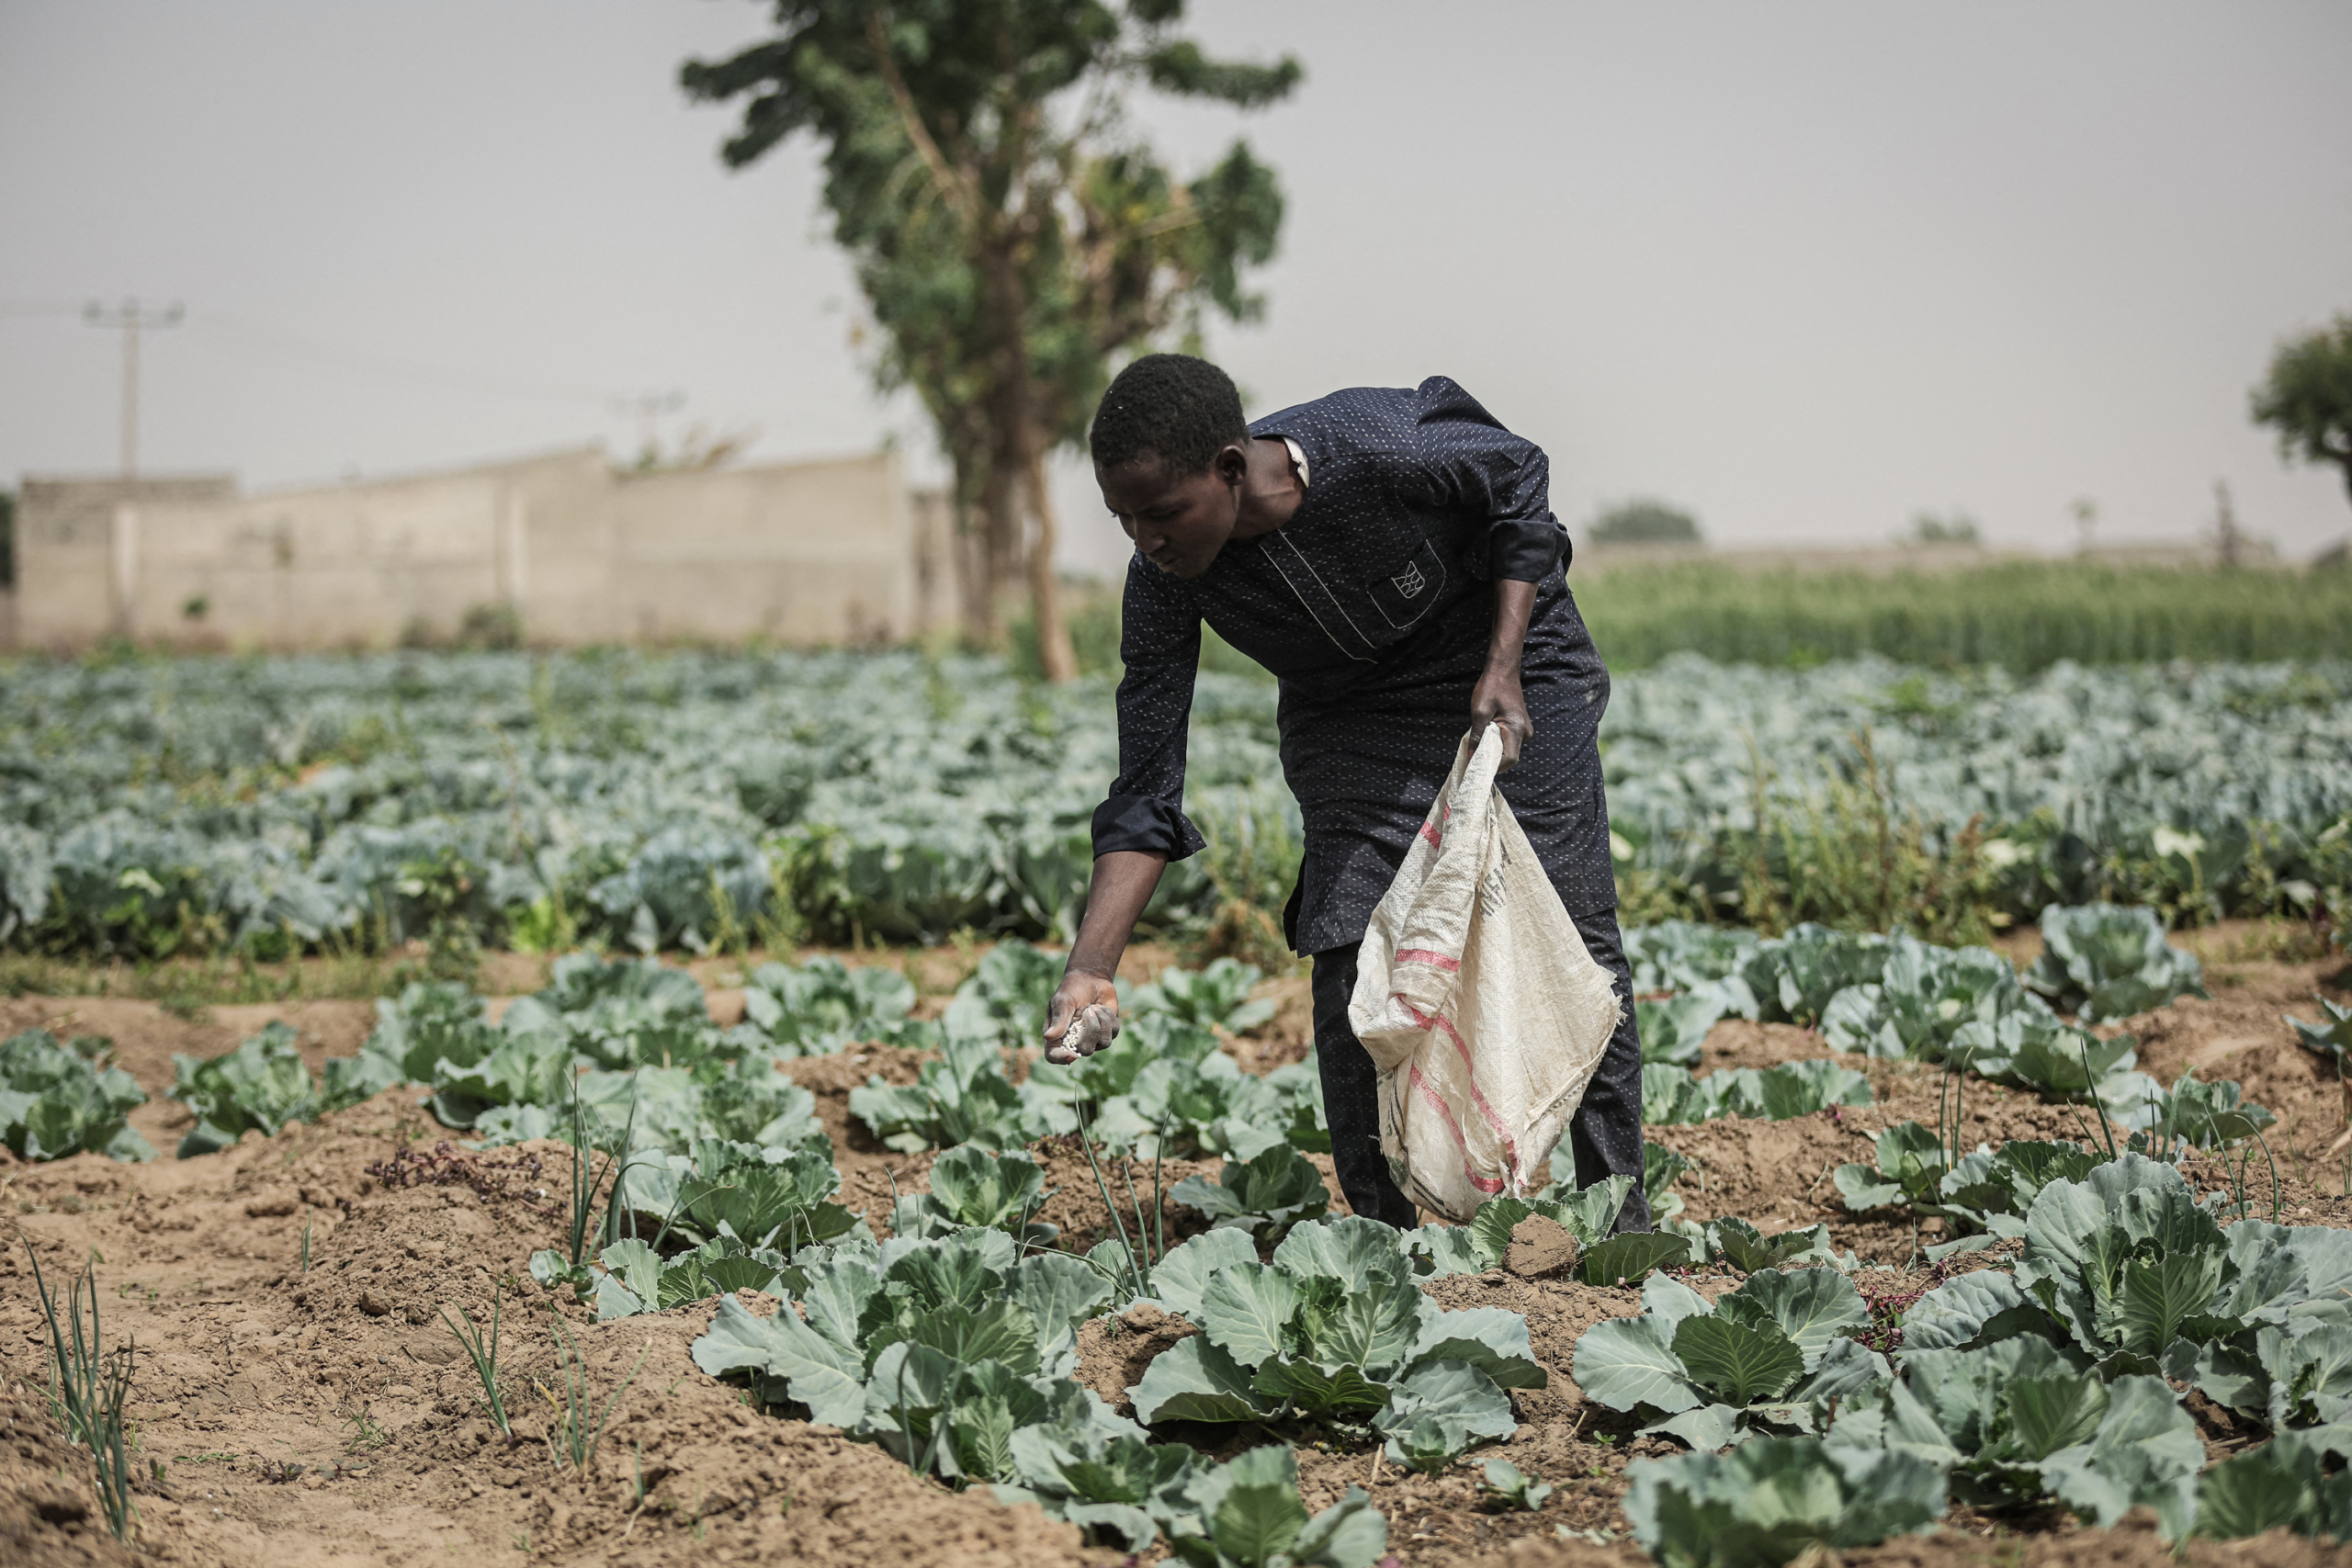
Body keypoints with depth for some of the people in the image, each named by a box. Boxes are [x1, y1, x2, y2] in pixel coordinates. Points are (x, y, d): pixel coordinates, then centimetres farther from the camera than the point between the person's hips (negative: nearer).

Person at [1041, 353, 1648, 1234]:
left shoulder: (1379, 448, -37)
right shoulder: (1168, 581, -26)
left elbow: (1520, 476, -14)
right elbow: (1145, 796, -23)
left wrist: (1503, 671, -20)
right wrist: (1089, 970, -33)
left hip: (1509, 667, -2)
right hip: (1348, 716, 2)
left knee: (1571, 943, -1)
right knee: (1350, 960, -11)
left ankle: (1621, 1220, 13)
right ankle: (1380, 1233, 3)